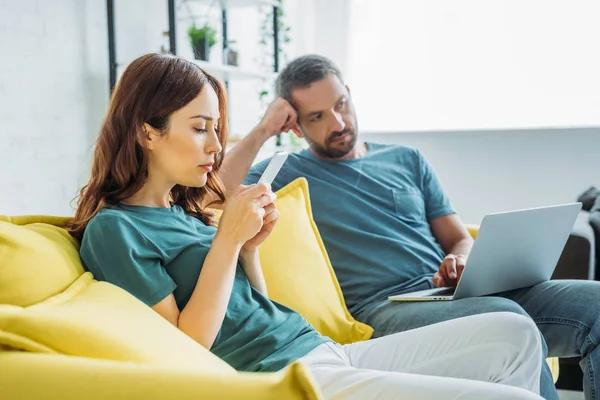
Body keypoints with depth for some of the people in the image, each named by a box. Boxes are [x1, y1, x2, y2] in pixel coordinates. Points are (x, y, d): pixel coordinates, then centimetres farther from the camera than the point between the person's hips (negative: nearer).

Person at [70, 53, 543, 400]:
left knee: (514, 332, 8)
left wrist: (249, 246, 1)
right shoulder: (113, 229, -7)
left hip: (328, 351, 9)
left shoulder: (182, 210, 17)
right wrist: (227, 239, -15)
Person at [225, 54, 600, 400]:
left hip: (454, 292, 6)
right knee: (507, 320, -35)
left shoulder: (407, 160, 23)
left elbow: (460, 238, 20)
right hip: (381, 308, -5)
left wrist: (460, 262, -4)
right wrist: (262, 132, -1)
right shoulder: (285, 173, 12)